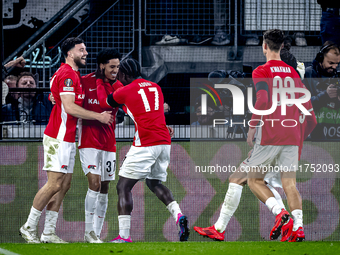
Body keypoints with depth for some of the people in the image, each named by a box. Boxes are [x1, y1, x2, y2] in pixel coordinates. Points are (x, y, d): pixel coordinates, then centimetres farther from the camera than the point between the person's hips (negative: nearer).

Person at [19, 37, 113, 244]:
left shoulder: (73, 74, 17)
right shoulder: (68, 75, -14)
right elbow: (69, 107, -21)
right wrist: (99, 116, -15)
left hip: (67, 139, 10)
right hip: (59, 139, -10)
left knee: (65, 184, 8)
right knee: (55, 184, -10)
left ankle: (49, 233, 9)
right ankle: (29, 228, -2)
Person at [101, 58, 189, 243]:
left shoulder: (125, 91, -1)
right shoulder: (155, 87, 16)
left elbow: (106, 102, 16)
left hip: (145, 144, -7)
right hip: (164, 142, 7)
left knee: (123, 187, 0)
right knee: (155, 183, 24)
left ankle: (124, 236, -8)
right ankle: (178, 215, -1)